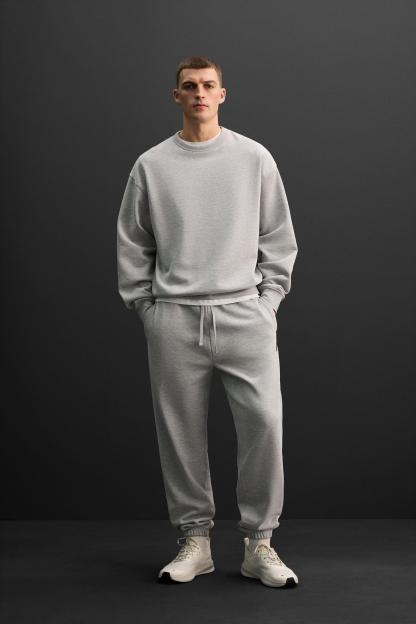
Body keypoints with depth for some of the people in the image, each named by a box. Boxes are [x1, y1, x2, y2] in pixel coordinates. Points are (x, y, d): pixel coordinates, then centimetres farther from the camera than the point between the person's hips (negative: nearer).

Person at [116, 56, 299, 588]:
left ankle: (259, 543, 4)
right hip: (173, 320, 1)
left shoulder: (254, 157, 8)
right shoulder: (151, 165, 8)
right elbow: (132, 245, 12)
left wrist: (269, 298, 3)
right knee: (180, 431, 4)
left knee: (264, 422, -9)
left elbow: (278, 238, 10)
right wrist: (144, 305, 6)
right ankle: (195, 538, 18)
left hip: (245, 314, 0)